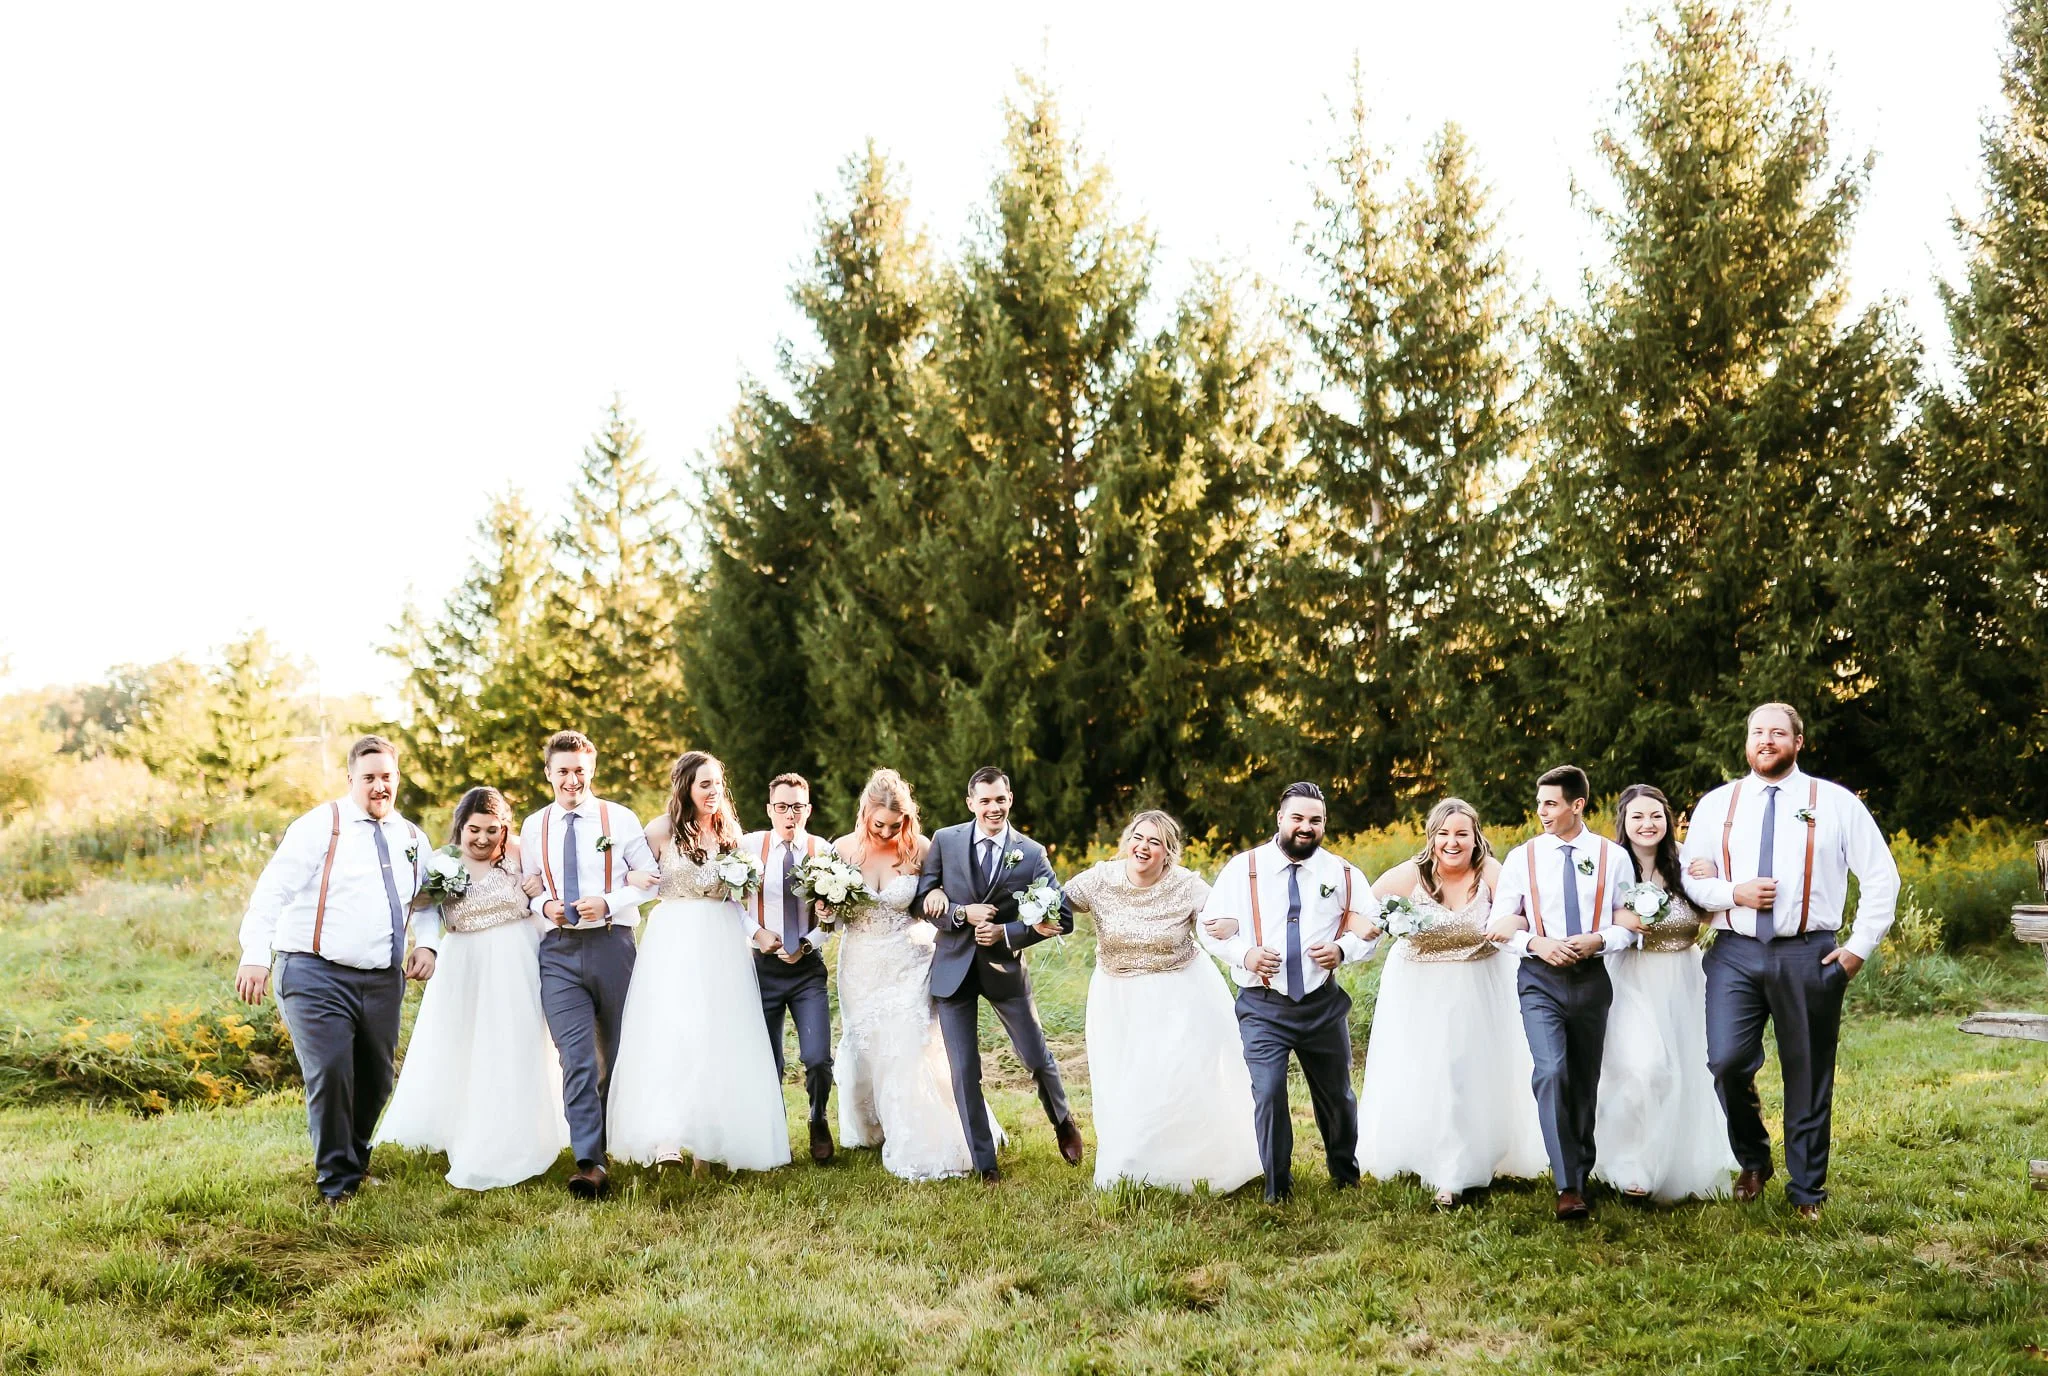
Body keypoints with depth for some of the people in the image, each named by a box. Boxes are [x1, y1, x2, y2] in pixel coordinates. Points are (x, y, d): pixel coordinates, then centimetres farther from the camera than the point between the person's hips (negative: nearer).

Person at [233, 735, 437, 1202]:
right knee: (330, 1074, -15)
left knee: (376, 1080, 13)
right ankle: (336, 1182, 0)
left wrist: (426, 943, 8)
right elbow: (272, 891, -12)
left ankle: (354, 1160, 37)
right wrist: (255, 956, -23)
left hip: (383, 981, 6)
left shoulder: (411, 839, 13)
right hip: (317, 975, -6)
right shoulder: (320, 826, -5)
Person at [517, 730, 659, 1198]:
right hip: (558, 950, 1)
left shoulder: (620, 819, 2)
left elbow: (652, 879, 3)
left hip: (612, 944, -1)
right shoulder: (533, 827, 10)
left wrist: (610, 903, -12)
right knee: (577, 1058, -10)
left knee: (619, 1052, 10)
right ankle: (589, 1163, -13)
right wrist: (544, 906, -5)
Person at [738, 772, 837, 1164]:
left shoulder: (823, 851, -1)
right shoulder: (748, 846, -1)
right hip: (763, 966, 1)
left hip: (808, 968, 0)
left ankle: (818, 1121, 20)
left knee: (818, 1060, -9)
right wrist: (756, 932, -11)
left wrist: (808, 944, -13)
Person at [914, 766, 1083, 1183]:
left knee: (1037, 1059, 10)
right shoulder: (945, 841, -4)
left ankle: (1063, 1122, 41)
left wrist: (1006, 933, -18)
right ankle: (983, 1163, 17)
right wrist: (962, 914, -19)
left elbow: (1062, 917, -9)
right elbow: (920, 900, -3)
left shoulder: (1032, 854, -7)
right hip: (954, 967, 1)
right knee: (964, 1071, 3)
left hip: (1005, 967, 0)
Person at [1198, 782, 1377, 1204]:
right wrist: (1244, 954, -16)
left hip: (1323, 1005, 2)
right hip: (1263, 1006, -2)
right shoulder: (1243, 868, -2)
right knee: (1268, 1094, -11)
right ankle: (1277, 1189, 7)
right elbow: (1211, 926, 2)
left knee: (1336, 1094, 14)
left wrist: (1342, 950, -12)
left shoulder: (1343, 874, 3)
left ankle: (1345, 1175, 39)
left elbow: (1370, 927, 9)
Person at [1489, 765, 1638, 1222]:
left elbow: (1629, 924, 4)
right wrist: (1537, 943, -13)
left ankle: (1582, 1173, 28)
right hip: (1540, 979, -1)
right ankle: (1567, 1188, -16)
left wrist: (1598, 939, -15)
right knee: (1551, 1073, -18)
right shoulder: (1522, 857, 2)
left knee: (1586, 1081, 10)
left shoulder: (1614, 857, 2)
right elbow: (1501, 925, 4)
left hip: (1592, 977, 1)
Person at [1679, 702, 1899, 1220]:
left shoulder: (1836, 803, 3)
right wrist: (1734, 893, -9)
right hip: (1735, 952, 1)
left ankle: (1807, 1191, 21)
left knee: (1809, 1076, 5)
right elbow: (1691, 878, 10)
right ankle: (1753, 1160, 14)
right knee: (1727, 1061, -13)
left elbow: (1881, 878, 6)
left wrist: (1860, 946, 0)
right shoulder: (1717, 805, 8)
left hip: (1809, 955, -1)